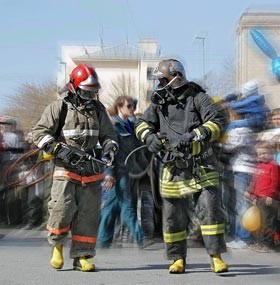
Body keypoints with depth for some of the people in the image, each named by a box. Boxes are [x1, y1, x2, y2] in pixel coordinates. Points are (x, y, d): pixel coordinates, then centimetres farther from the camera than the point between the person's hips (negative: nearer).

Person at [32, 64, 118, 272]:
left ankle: (81, 256, 10)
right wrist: (59, 149, -16)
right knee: (63, 208, -15)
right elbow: (39, 133, -4)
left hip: (90, 170, 4)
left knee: (88, 213, 1)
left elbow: (109, 134, 17)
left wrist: (110, 148, -5)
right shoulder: (59, 108, -2)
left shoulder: (98, 109, 12)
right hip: (65, 169, -4)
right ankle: (57, 243, 14)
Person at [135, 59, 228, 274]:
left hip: (201, 167, -4)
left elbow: (218, 120, -16)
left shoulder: (197, 97, -5)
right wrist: (150, 137, -12)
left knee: (210, 209, -13)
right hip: (173, 169, 4)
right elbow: (143, 124, 11)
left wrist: (193, 136, -28)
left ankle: (216, 257, -7)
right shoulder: (160, 101, 9)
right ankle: (178, 259, 19)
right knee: (173, 216, 7)